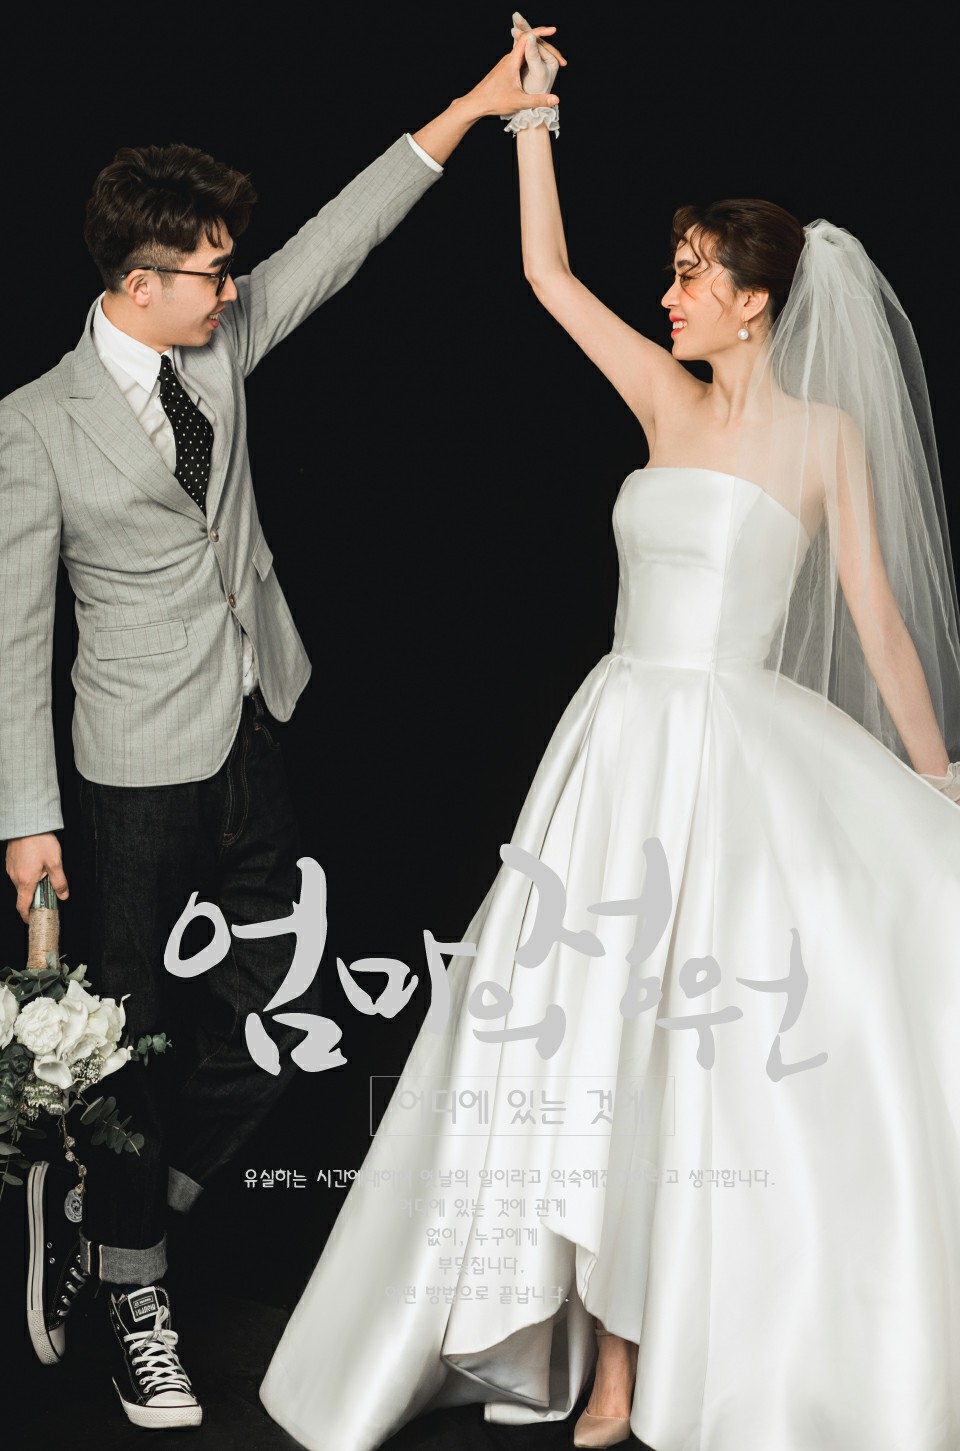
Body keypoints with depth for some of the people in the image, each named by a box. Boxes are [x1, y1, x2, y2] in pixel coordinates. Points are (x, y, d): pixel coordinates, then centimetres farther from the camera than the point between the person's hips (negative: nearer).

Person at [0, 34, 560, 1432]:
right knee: (147, 1037, 4)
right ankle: (135, 1294, 25)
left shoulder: (221, 345, 5)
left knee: (277, 1019, 10)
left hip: (257, 742, 6)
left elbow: (339, 237, 9)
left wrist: (473, 107, 9)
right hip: (144, 768, -6)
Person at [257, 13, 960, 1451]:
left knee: (700, 1048, -8)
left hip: (736, 755, -5)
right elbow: (547, 272, 14)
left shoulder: (826, 432, 0)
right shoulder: (669, 405, 12)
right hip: (619, 747, 5)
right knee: (592, 1034, 3)